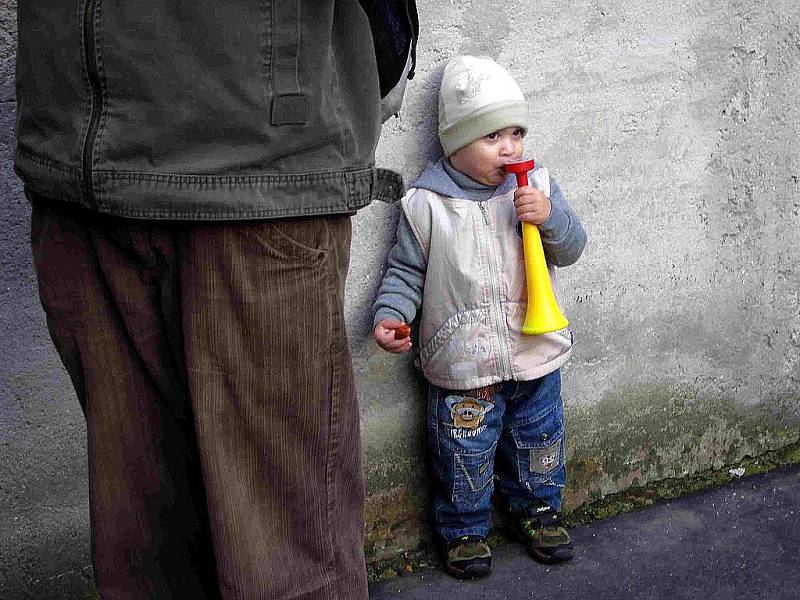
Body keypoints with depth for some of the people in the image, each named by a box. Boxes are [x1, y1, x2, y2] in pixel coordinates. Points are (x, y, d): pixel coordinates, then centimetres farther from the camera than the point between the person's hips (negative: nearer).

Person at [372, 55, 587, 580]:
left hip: (535, 350, 3)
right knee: (465, 451, 8)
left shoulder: (537, 185, -1)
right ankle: (464, 527, 29)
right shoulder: (426, 203, -9)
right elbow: (406, 269, -2)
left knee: (538, 439, 19)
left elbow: (571, 249, -1)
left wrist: (550, 216, -21)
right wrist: (391, 315, -18)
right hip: (462, 360, -3)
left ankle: (537, 508, 42)